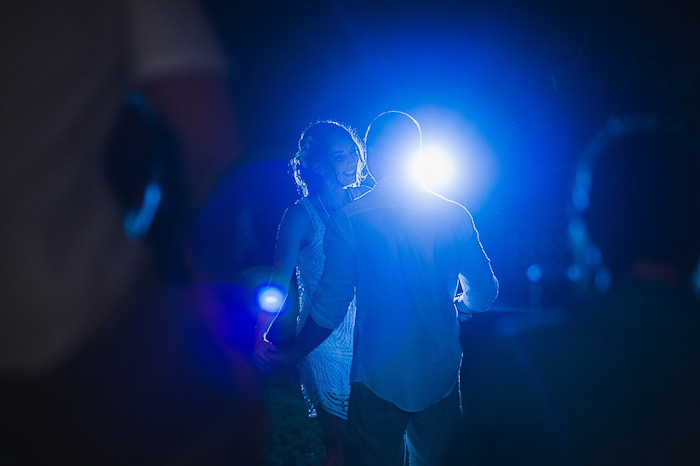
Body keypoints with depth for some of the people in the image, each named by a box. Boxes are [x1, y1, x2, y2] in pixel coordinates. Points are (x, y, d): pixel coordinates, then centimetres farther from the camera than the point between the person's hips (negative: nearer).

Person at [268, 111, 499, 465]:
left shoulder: (349, 219, -14)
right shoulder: (455, 215, -6)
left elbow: (331, 305, -12)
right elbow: (484, 294, 0)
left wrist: (291, 354, 5)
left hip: (378, 380, -2)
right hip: (441, 377, 3)